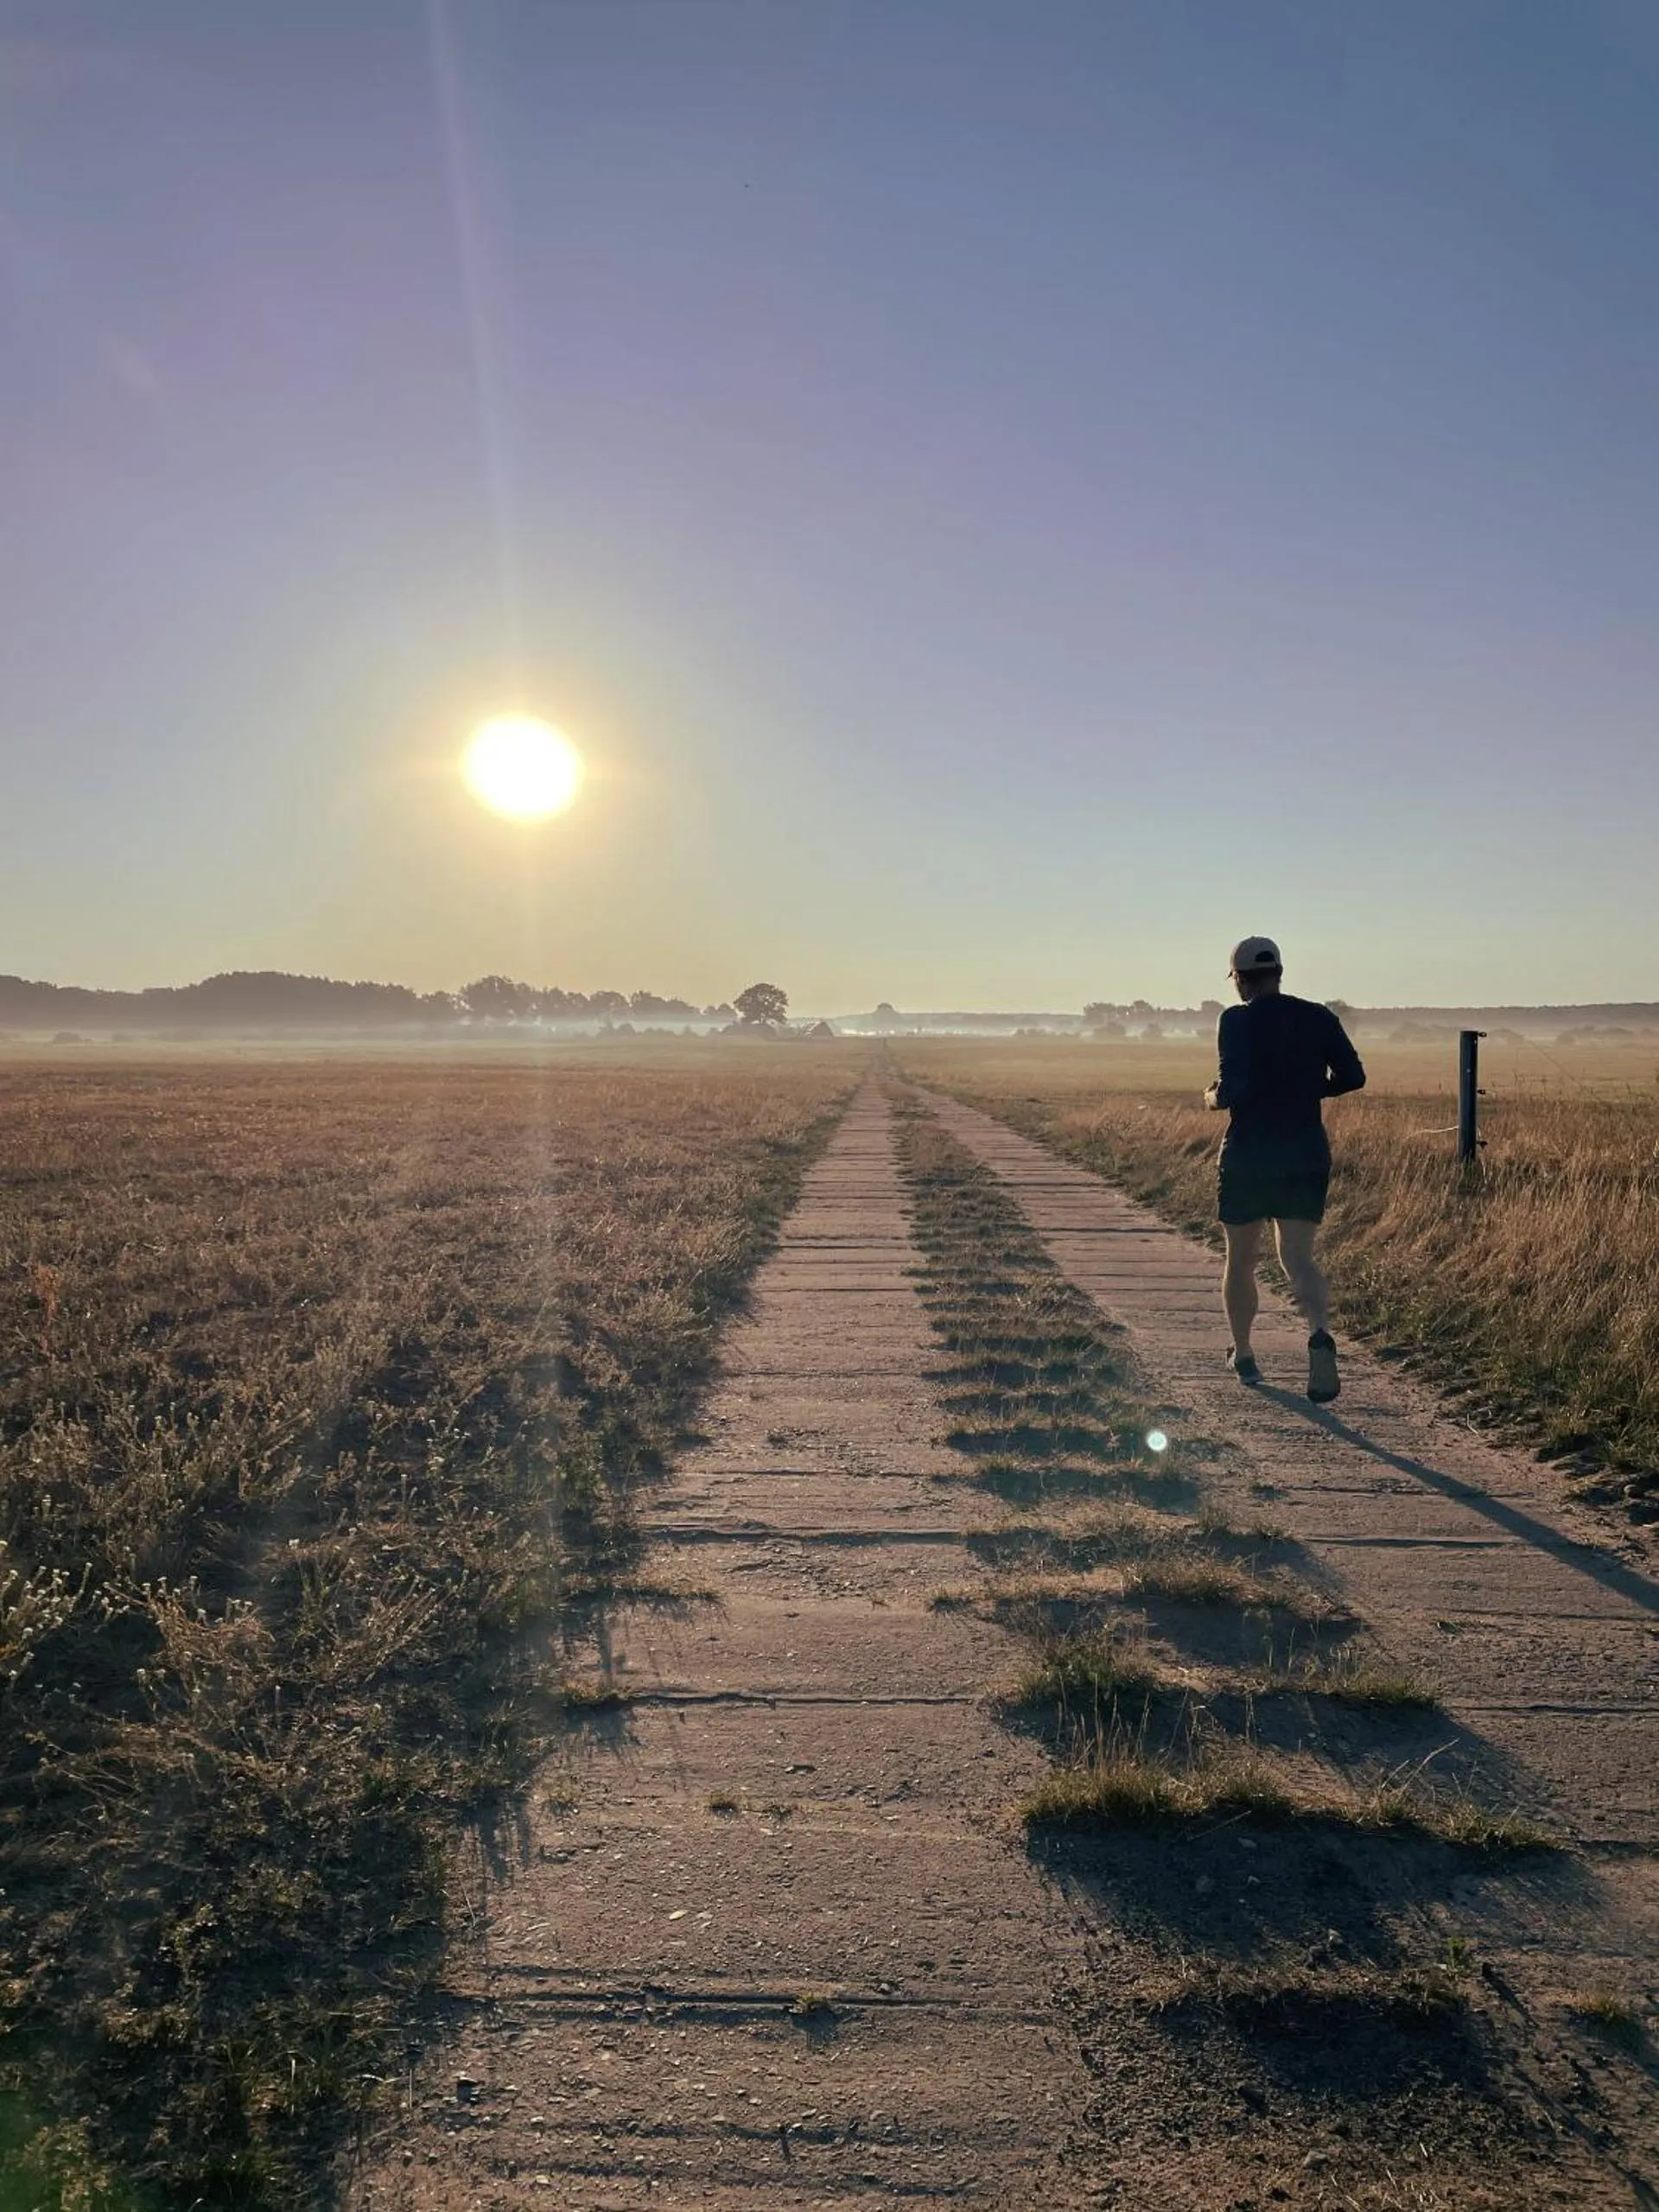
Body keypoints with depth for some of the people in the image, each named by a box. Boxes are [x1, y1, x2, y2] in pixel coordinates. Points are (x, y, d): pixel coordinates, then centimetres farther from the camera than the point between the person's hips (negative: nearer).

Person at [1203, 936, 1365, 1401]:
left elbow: (1234, 1087, -21)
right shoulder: (1318, 1018, 3)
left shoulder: (1237, 1021, -10)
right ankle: (1320, 1333, -25)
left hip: (1247, 1157, -3)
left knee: (1240, 1261, 14)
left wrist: (1213, 1097, 0)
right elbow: (1352, 1077, 3)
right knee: (1298, 1258, 3)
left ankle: (1242, 1355, 27)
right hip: (1308, 1157, 3)